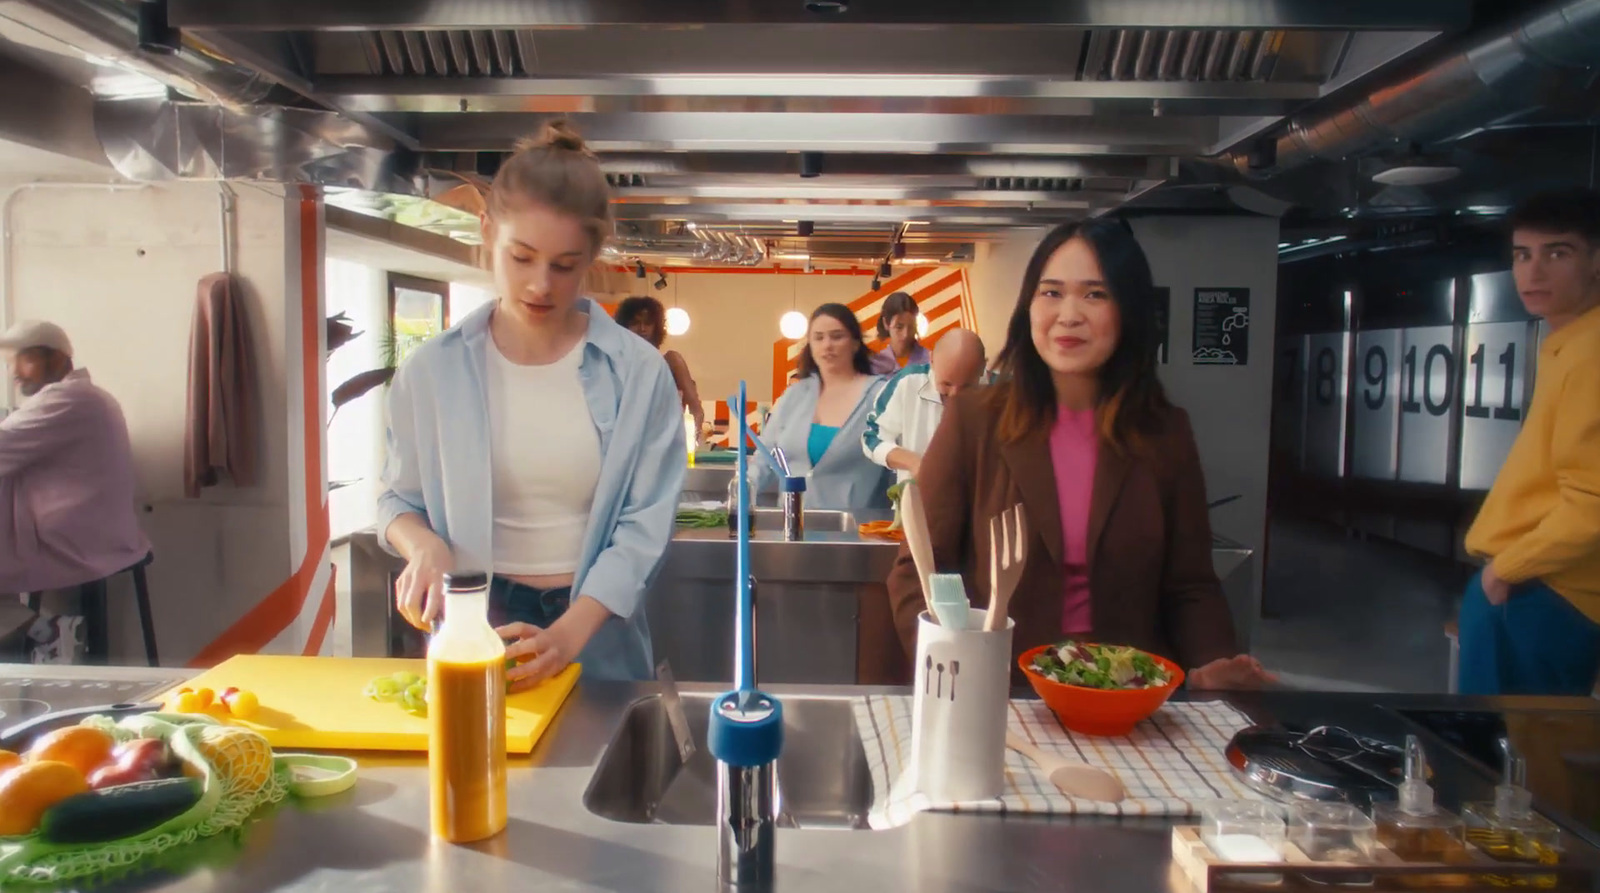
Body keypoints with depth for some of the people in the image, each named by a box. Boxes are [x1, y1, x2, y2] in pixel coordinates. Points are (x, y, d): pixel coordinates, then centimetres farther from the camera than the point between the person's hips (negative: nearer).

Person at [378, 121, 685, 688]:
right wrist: (424, 545, -15)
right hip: (468, 624, 1)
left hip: (596, 627, 0)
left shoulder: (638, 373, -9)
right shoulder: (432, 370, -4)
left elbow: (642, 526, -12)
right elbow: (400, 498, 8)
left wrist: (566, 636, -22)